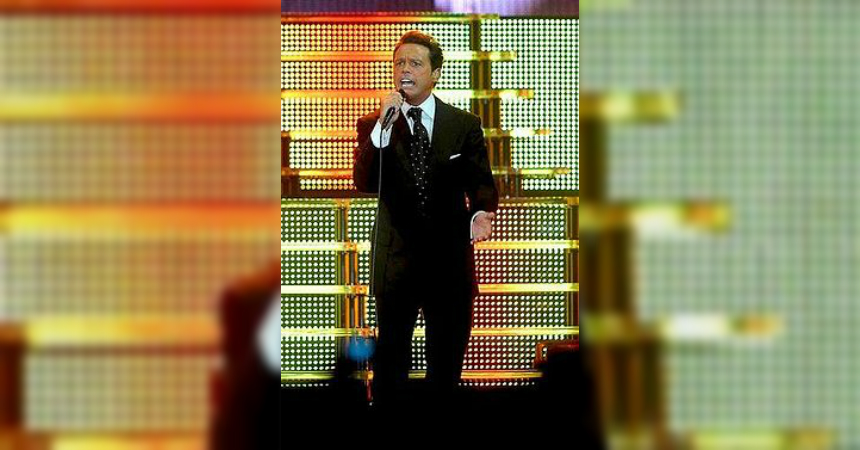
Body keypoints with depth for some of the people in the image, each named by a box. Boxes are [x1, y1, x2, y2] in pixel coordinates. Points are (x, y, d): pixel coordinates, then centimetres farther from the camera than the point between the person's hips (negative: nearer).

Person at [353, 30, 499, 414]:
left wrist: (481, 211, -24)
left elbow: (481, 182, 0)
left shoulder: (465, 125, 3)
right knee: (390, 357, 9)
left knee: (447, 361, 12)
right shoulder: (372, 125, 1)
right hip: (395, 259, -1)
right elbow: (364, 183, -13)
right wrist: (383, 124, -22)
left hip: (450, 257, 1)